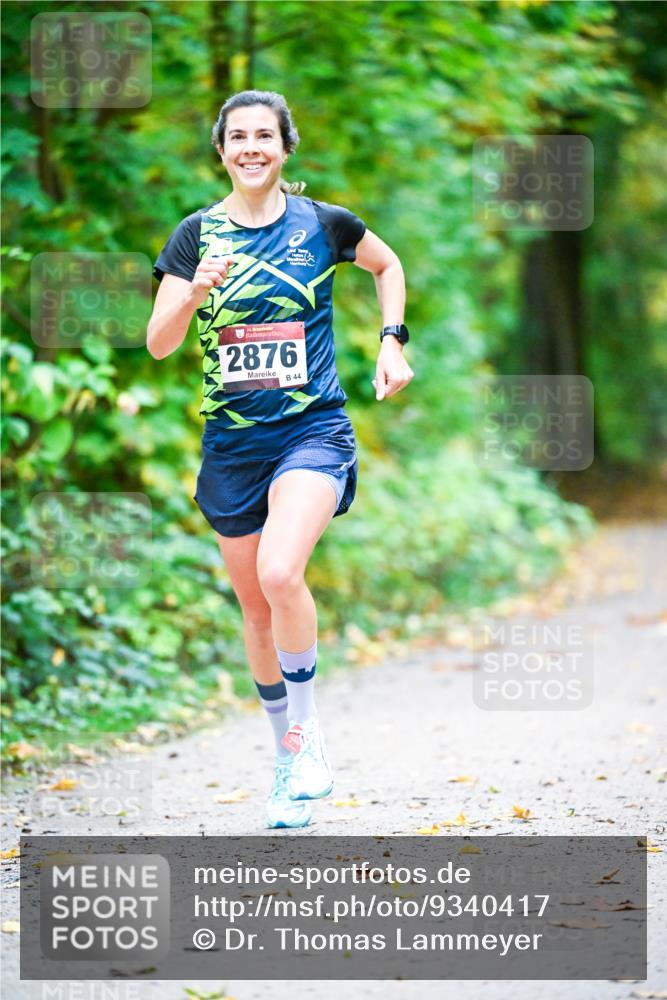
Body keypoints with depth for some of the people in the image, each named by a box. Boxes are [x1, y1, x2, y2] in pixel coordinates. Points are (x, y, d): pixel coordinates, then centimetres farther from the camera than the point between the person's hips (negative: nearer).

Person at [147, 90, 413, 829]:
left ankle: (308, 731, -7)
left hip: (312, 430, -3)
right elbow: (158, 343, -5)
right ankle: (287, 757, 27)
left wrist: (391, 342, 7)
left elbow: (387, 266, 20)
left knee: (279, 574, -26)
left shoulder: (323, 224, -1)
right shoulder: (197, 234, 1)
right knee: (255, 608, 10)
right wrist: (195, 291, -23)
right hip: (231, 442, 3)